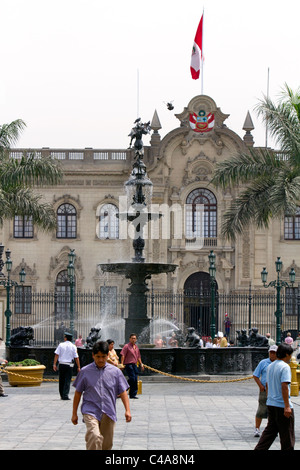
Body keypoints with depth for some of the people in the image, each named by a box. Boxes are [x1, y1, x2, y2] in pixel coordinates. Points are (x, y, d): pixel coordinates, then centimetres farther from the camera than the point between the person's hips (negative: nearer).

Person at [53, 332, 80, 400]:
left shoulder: (61, 345, 1)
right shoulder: (73, 346, 0)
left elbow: (56, 355, -3)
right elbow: (76, 358, -2)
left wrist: (54, 364, -2)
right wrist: (78, 367, 3)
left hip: (61, 364, 1)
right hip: (69, 365, -1)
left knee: (61, 381, 11)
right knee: (67, 381, 0)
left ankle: (62, 395, 19)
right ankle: (65, 395, -9)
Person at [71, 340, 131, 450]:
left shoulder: (115, 372, 5)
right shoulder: (85, 371, 3)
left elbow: (122, 392, 8)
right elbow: (78, 393, 9)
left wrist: (127, 410, -2)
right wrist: (74, 413, 11)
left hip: (108, 413, 3)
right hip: (90, 411, -2)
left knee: (107, 443, 7)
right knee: (94, 437, -25)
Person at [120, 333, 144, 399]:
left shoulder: (136, 347, 18)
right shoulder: (126, 346, -4)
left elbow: (138, 357, 28)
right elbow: (122, 355, -11)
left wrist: (141, 364, 22)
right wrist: (122, 364, -18)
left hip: (134, 365, 7)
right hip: (128, 364, -7)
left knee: (135, 380, 3)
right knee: (132, 378, -17)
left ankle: (133, 394, 8)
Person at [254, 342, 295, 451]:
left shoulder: (270, 366, 12)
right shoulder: (285, 367, -15)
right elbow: (284, 386, -22)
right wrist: (287, 406, -22)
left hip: (271, 404, 8)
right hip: (282, 405, -8)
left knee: (270, 430, 12)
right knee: (287, 434, 2)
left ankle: (259, 449, 6)